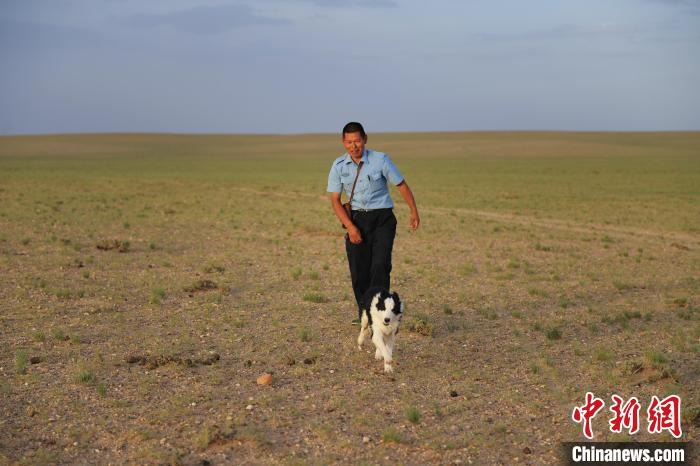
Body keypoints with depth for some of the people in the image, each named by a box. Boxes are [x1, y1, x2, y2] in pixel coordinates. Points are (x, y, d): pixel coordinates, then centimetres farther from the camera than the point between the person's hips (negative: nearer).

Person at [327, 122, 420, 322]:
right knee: (358, 271, 1)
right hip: (357, 219, 2)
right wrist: (350, 227, -11)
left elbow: (402, 185, 5)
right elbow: (335, 200, -1)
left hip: (382, 218, -2)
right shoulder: (339, 166, -1)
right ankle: (364, 315, 15)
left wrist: (414, 212, 5)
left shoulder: (380, 160, -7)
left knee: (380, 265, -18)